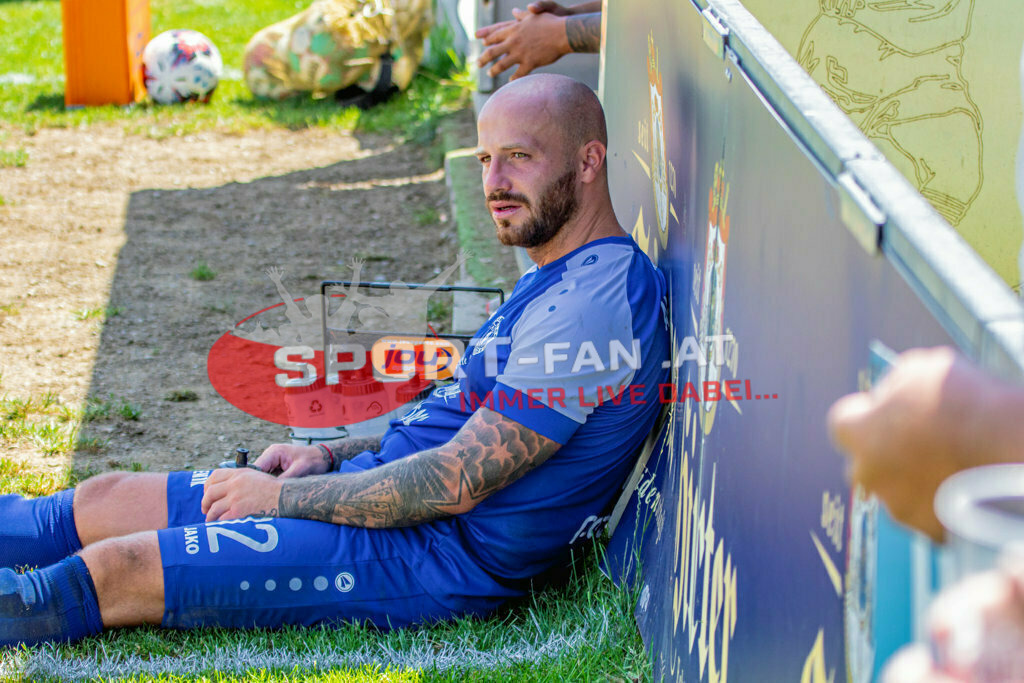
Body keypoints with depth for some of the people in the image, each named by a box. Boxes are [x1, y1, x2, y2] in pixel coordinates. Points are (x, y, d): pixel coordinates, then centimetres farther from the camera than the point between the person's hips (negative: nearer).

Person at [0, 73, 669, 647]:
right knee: (103, 499, 11)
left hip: (439, 553, -10)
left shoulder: (593, 307, -21)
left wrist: (281, 496, -13)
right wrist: (330, 455, 8)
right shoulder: (552, 278, 13)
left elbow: (455, 484, -23)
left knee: (112, 573, -16)